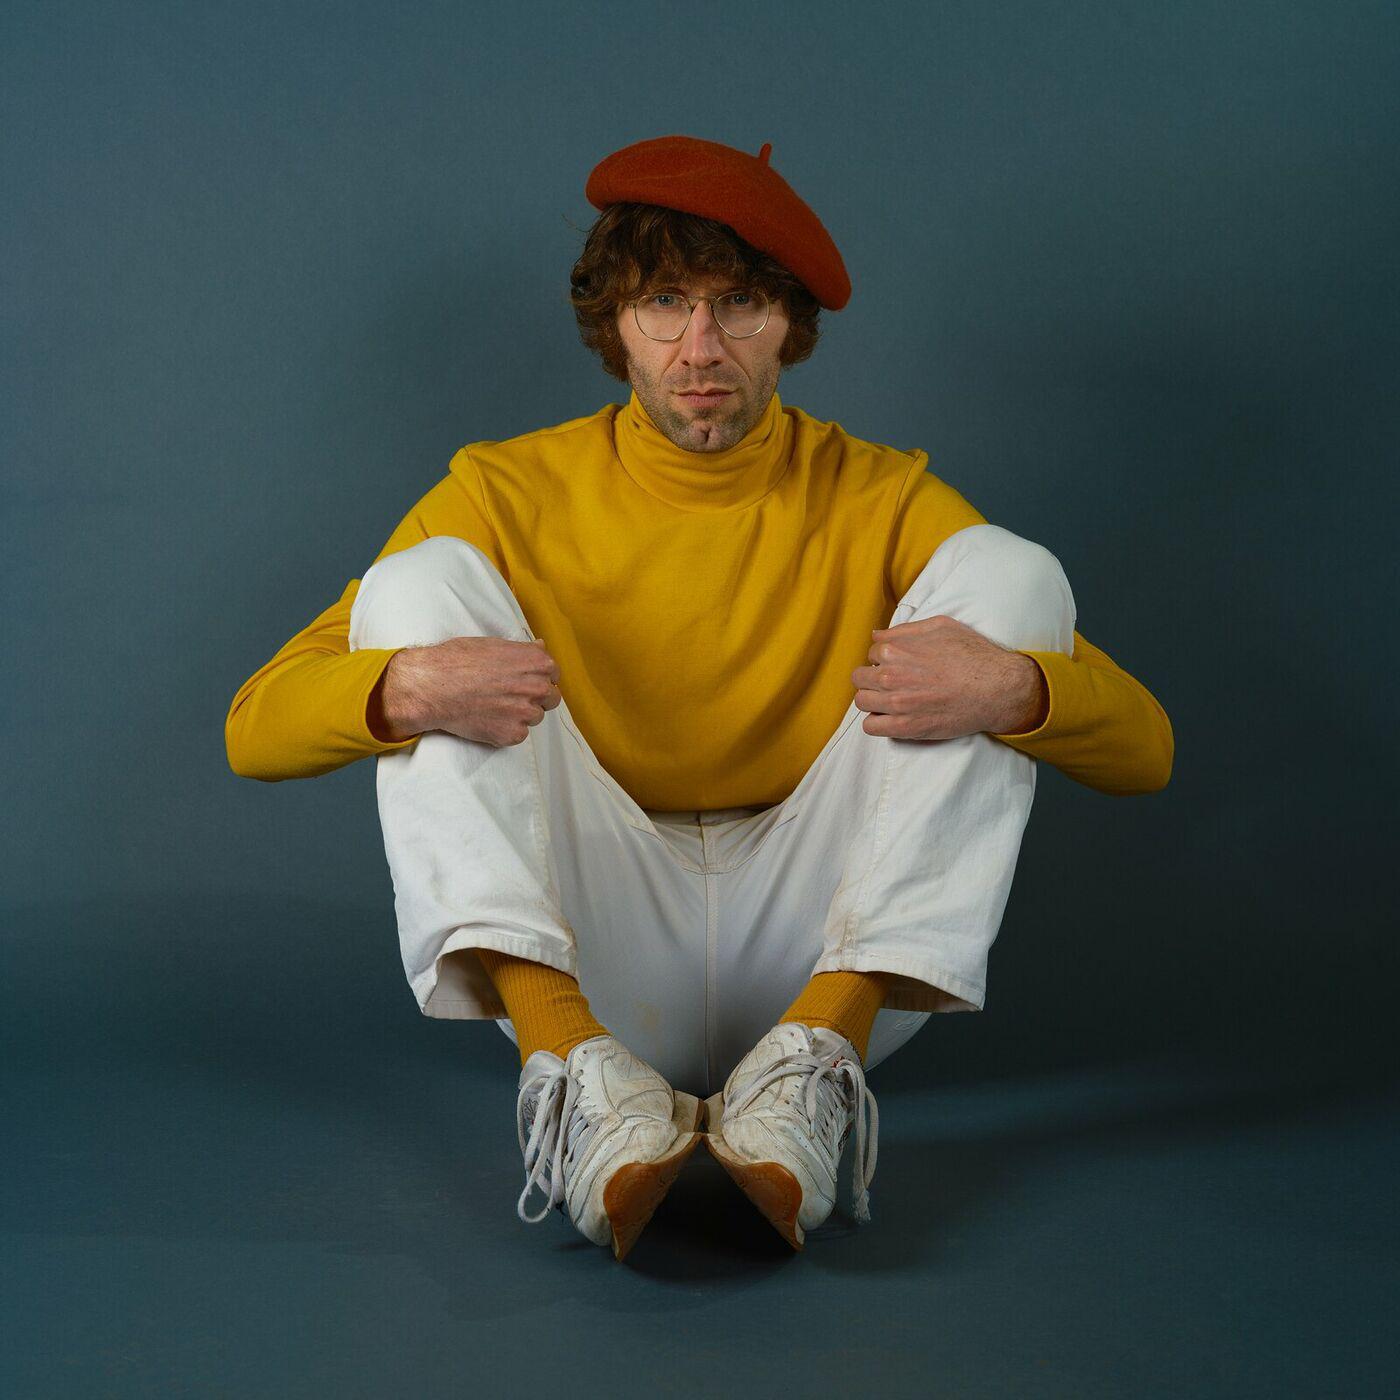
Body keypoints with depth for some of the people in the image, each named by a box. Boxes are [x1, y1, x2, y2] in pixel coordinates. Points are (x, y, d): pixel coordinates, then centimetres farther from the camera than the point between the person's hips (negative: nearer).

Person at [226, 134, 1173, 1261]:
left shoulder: (881, 501, 2)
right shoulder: (508, 495, 2)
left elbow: (1145, 752, -2)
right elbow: (255, 730, -4)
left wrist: (1014, 688, -26)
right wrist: (404, 691, -27)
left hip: (822, 958, 0)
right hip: (590, 945, 0)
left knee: (1008, 567, -11)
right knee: (422, 579, -12)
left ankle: (813, 1056, -27)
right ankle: (567, 1050, -33)